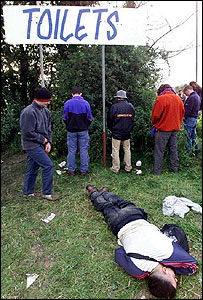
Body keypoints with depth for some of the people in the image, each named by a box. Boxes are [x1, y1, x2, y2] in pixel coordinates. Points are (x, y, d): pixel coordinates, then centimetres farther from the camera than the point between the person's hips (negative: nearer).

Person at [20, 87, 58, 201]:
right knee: (48, 166, -8)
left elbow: (48, 128, 13)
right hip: (32, 145, -8)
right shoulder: (29, 112, -20)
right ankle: (47, 193, 7)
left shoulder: (45, 111, 6)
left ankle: (28, 192, 32)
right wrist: (43, 140, -12)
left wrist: (48, 142, 0)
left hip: (40, 144, 8)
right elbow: (28, 133, -21)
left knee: (32, 168, 16)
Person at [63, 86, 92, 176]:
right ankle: (84, 170, 13)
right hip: (83, 130, 0)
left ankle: (71, 170, 15)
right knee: (84, 150, 7)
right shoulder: (85, 103, -4)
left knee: (71, 151, 8)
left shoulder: (67, 103, -4)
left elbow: (65, 118, 0)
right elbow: (89, 118, -1)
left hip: (71, 130, 1)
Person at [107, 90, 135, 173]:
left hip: (116, 133, -4)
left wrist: (112, 130, 14)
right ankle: (128, 167, 18)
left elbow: (109, 120, -3)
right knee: (127, 150, 12)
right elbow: (133, 119, 10)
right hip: (127, 133, 4)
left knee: (115, 151, 4)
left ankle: (115, 168, 11)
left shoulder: (114, 107, -11)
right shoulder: (131, 106, 2)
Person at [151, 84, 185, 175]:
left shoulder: (161, 99, -14)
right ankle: (175, 168, 26)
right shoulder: (178, 98, 5)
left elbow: (155, 115, -13)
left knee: (159, 151, 2)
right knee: (173, 149, 17)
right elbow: (182, 112, 11)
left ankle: (157, 171, 7)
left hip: (163, 128, -6)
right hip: (175, 128, 6)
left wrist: (154, 123, 6)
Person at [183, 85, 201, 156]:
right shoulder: (197, 96, 15)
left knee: (188, 137, -3)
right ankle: (196, 150, 26)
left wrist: (184, 116, -9)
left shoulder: (191, 97, -18)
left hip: (190, 118, -10)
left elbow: (187, 110, -22)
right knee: (194, 136, 17)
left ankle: (188, 152, 3)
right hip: (195, 118, 10)